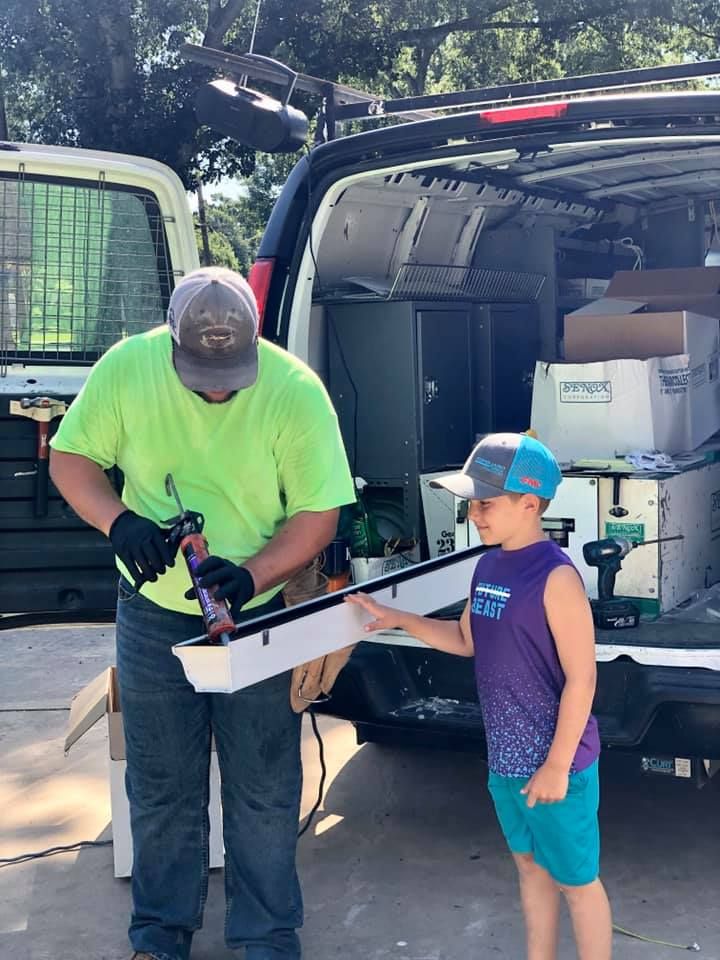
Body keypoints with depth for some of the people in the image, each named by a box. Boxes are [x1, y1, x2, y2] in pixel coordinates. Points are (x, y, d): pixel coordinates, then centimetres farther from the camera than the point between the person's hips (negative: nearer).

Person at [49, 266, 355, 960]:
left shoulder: (296, 390, -19)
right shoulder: (126, 368, -14)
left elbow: (318, 513, -14)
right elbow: (70, 459, -3)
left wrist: (252, 574, -30)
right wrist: (118, 520, -22)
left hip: (259, 612, -1)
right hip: (154, 612, 2)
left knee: (263, 792, 10)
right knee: (161, 788, 15)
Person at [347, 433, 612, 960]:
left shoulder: (556, 576, -22)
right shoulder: (489, 564, 3)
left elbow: (581, 679, -21)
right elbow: (467, 639, 17)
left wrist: (557, 765, -18)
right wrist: (397, 619, 7)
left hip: (555, 763, -8)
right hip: (505, 757, 8)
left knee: (577, 881, 9)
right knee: (531, 865, 23)